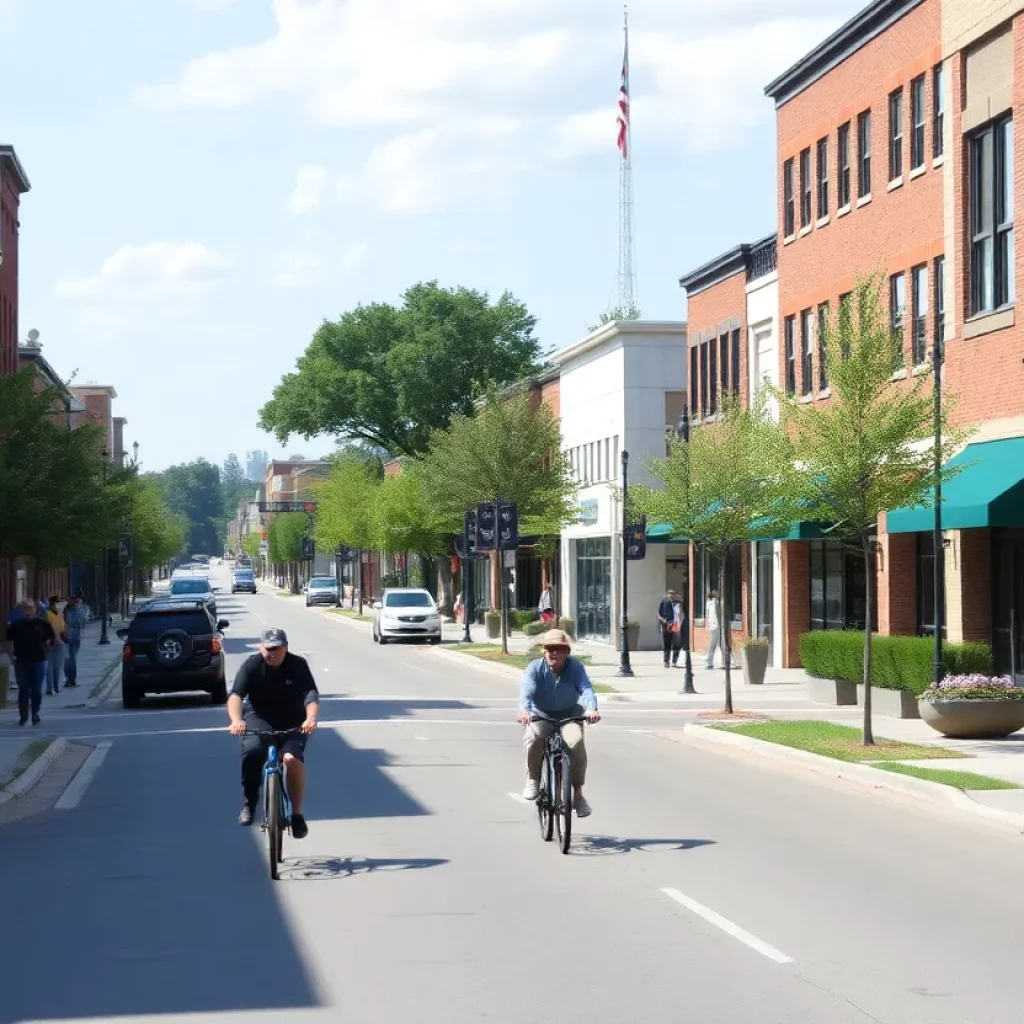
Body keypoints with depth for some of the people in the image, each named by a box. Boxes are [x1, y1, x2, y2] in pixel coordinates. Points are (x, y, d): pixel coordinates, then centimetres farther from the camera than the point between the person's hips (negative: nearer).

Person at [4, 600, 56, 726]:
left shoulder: (42, 624, -1)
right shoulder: (16, 625, -2)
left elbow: (50, 640, 11)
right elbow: (8, 641, 8)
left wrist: (46, 652, 6)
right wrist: (11, 655, 0)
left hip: (38, 661, 0)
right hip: (21, 662, 0)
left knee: (36, 690, 3)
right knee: (23, 690, 3)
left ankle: (35, 714, 16)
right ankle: (23, 716, 11)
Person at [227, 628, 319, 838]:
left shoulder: (298, 665, -12)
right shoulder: (251, 665, -13)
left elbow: (311, 696, -25)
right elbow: (235, 696, -25)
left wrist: (311, 718, -47)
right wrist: (236, 720, -46)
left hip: (292, 723, 0)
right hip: (259, 720, 0)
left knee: (293, 758, -28)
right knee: (251, 753, -31)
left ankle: (297, 813, -12)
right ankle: (249, 803, -8)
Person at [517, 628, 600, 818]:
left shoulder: (575, 667, -10)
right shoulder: (535, 668, -12)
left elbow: (586, 688, -25)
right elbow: (527, 689, -28)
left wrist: (592, 709, -46)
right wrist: (524, 709, -50)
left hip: (569, 716, 1)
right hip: (540, 716, 0)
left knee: (576, 741, -31)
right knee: (533, 739, -34)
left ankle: (578, 794, -17)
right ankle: (533, 780, -7)